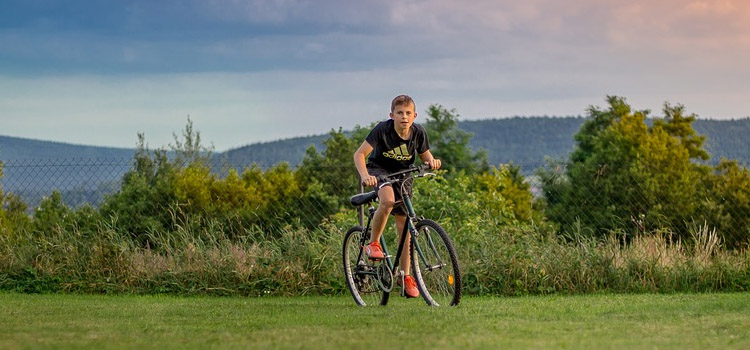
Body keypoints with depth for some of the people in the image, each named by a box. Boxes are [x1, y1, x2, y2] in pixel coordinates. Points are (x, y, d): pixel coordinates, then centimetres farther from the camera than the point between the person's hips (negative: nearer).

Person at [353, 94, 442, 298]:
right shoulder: (382, 129, -24)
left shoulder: (418, 132, -13)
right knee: (388, 200, -37)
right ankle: (373, 243, -16)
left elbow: (425, 155, 5)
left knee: (404, 226, 0)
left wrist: (431, 161, -20)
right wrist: (364, 175, -44)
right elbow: (359, 154, -26)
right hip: (378, 170, -3)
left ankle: (406, 276, 10)